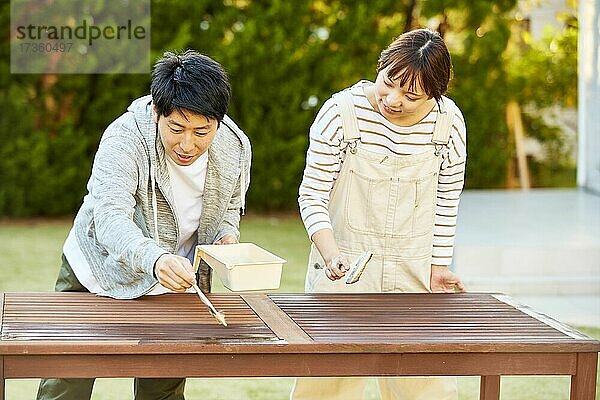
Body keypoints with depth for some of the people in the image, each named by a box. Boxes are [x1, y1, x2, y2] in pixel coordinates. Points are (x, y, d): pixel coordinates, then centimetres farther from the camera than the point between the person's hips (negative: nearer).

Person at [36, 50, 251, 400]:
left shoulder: (235, 148, -13)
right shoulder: (124, 139, -28)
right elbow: (110, 217, -41)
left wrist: (226, 234, -16)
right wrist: (154, 260, -60)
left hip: (173, 281, 3)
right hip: (99, 274, -3)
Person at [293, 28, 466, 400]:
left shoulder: (449, 121, -9)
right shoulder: (342, 111, -17)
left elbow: (447, 201, 4)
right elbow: (312, 195, -12)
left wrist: (438, 268, 4)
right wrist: (332, 255, -26)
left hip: (413, 271, 2)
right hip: (345, 261, -2)